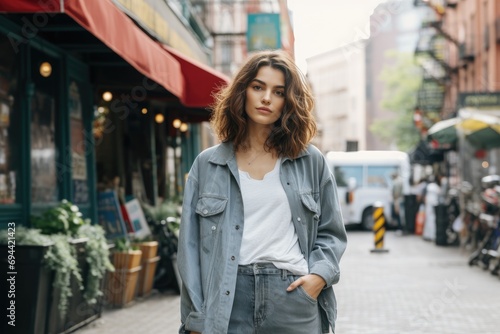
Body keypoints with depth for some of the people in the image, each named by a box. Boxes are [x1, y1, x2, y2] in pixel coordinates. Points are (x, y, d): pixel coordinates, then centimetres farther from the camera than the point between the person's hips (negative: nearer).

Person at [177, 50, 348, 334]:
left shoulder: (311, 162, 9)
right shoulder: (208, 165, 8)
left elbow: (331, 233, 14)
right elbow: (191, 246, 6)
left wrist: (319, 275, -5)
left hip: (293, 298, 1)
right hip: (229, 302, 0)